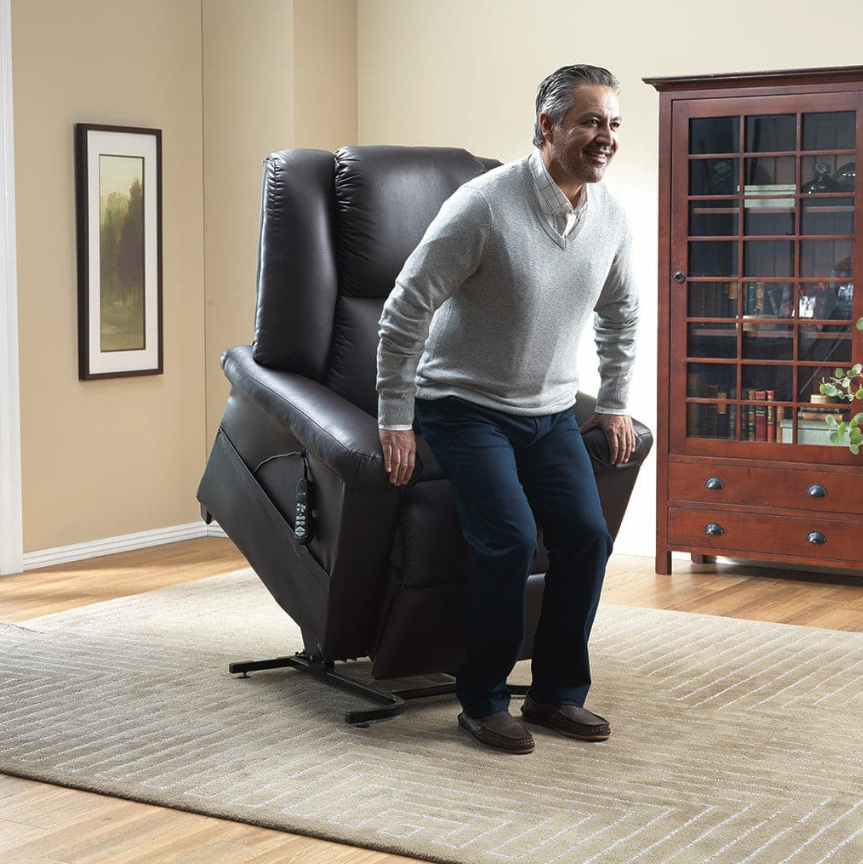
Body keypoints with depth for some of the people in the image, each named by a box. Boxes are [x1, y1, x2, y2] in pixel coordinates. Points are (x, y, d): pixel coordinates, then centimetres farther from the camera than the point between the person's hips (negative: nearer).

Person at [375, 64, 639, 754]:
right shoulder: (485, 205, -20)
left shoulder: (611, 215, 0)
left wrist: (614, 404, 16)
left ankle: (559, 692, 9)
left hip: (550, 412, 6)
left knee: (587, 537, -8)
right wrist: (395, 420, -15)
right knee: (510, 540, -21)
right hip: (465, 406, -6)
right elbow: (406, 309, -17)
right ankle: (483, 702, -3)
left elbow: (621, 314, 18)